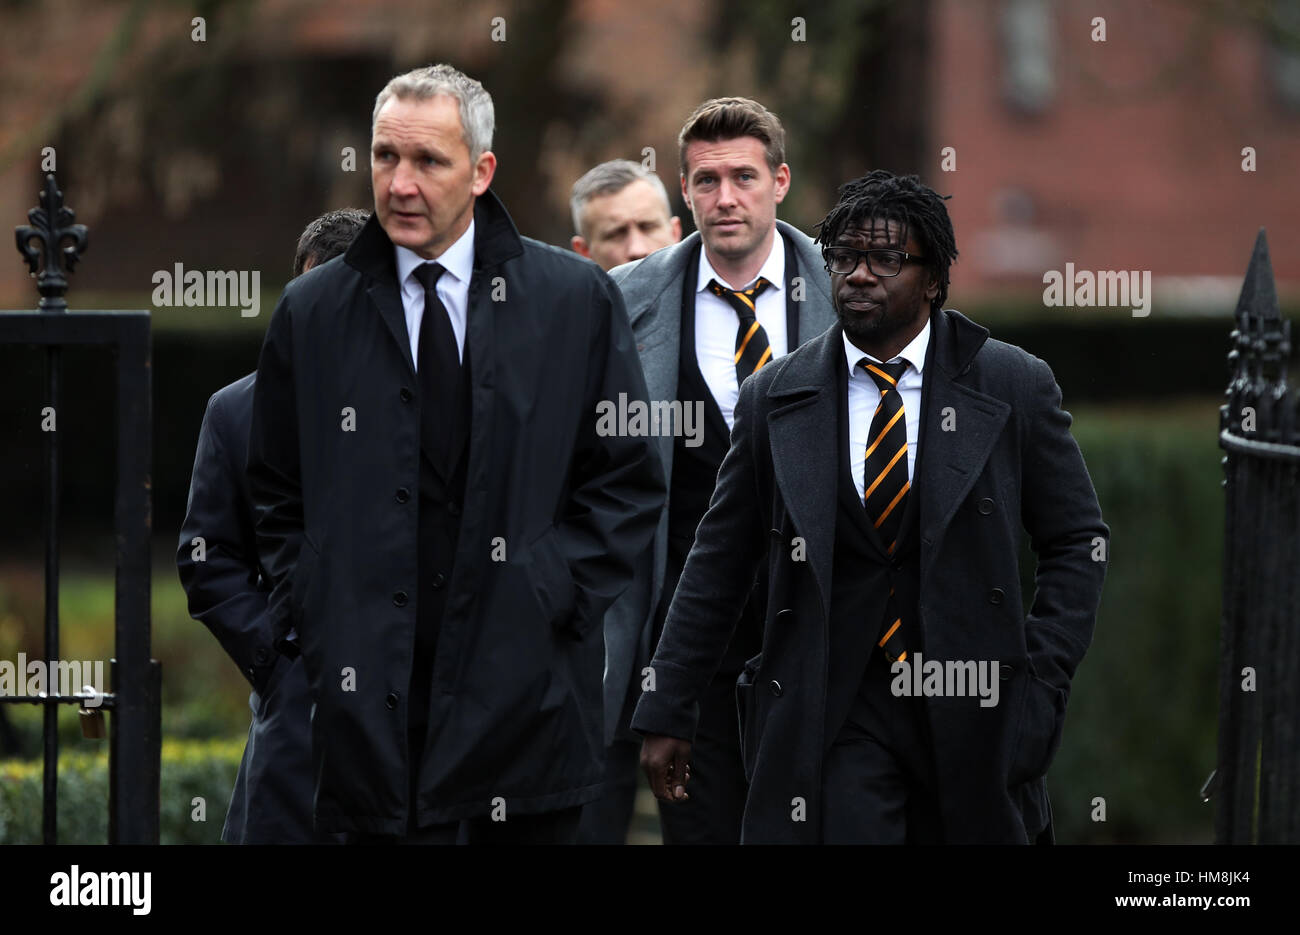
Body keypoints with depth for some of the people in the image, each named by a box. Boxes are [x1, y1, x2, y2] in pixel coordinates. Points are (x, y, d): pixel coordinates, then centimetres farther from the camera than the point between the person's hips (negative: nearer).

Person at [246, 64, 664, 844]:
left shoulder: (576, 301, 4)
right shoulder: (312, 313, 8)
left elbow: (630, 480, 5)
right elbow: (277, 493, 14)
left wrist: (554, 596, -5)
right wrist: (310, 616, 2)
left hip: (525, 686, 0)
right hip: (377, 688, 0)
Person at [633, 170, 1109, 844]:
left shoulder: (1013, 387, 1)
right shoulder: (774, 397, 4)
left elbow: (1077, 543, 6)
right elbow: (718, 562, 9)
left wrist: (1039, 683, -4)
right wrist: (665, 713, 7)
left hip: (972, 708, 0)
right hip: (831, 724, 0)